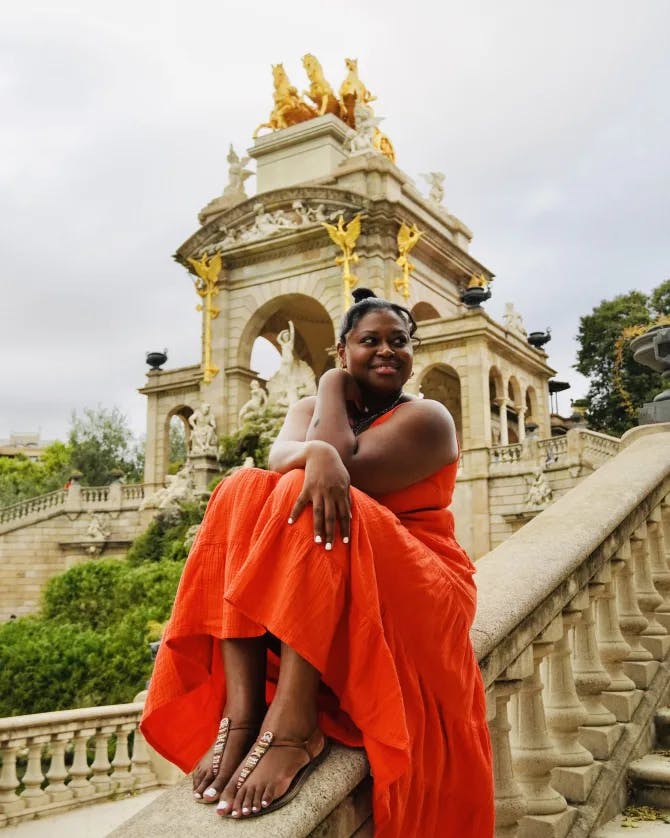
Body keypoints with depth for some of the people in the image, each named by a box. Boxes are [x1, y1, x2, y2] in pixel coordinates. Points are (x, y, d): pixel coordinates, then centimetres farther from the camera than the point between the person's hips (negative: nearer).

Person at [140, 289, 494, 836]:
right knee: (244, 490, -20)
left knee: (306, 498, -30)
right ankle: (238, 713, -33)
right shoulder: (311, 409, 14)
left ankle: (292, 724, -39)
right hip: (310, 590, 5)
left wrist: (333, 388, -4)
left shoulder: (426, 418, -2)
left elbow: (345, 471, -19)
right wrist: (318, 454, -34)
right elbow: (280, 457, -11)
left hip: (412, 596, -5)